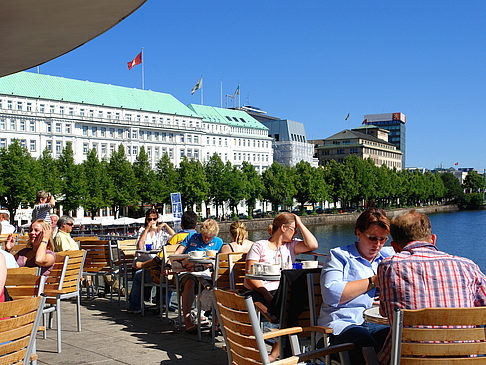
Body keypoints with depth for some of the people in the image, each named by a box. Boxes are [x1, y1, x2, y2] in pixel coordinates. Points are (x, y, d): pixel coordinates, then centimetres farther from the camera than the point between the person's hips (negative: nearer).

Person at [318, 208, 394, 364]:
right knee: (366, 345, -38)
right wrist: (372, 282, -4)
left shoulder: (389, 255, 24)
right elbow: (331, 294, -8)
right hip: (342, 324, -4)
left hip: (379, 324, 4)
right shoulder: (340, 255, 9)